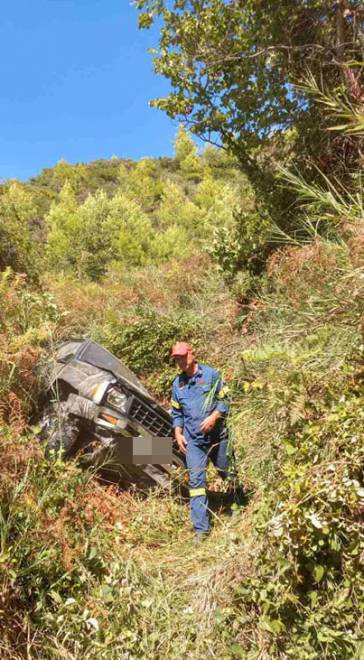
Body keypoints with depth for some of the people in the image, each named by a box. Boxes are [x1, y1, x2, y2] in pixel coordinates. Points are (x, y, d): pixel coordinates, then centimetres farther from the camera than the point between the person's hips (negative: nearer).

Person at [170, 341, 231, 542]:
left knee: (228, 473, 13)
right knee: (196, 481, -3)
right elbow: (176, 412, 15)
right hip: (193, 440, 2)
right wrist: (178, 434, 4)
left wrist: (213, 417, -19)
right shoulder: (177, 383, 9)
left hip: (217, 435, -2)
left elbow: (224, 400, -5)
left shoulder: (211, 374, -4)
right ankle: (201, 528, 3)